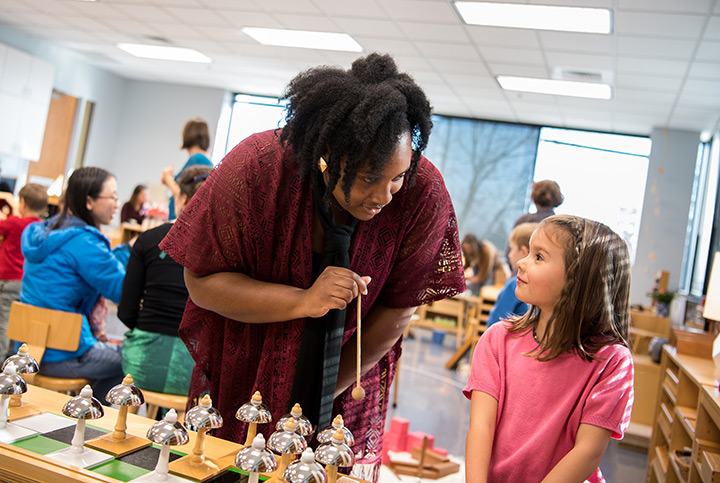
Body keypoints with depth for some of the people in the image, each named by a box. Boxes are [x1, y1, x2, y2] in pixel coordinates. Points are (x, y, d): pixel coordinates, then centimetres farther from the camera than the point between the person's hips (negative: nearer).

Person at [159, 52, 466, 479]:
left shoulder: (425, 193, -23)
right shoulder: (257, 166, -25)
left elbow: (396, 311, -12)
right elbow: (201, 282, -16)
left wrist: (324, 394, -6)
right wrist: (303, 301, -30)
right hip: (241, 378, 0)